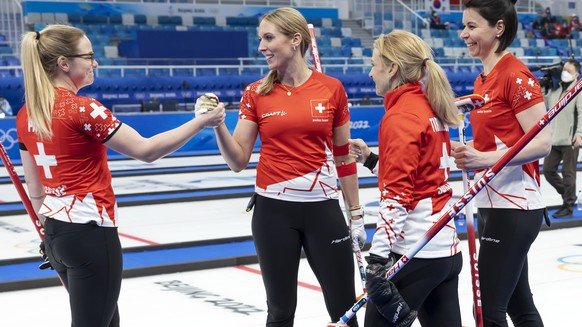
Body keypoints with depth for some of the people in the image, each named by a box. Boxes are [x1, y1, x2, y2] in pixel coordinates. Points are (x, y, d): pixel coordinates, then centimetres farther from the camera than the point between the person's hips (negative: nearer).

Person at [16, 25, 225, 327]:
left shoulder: (26, 114, 5)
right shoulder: (81, 109, -18)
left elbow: (35, 189, 11)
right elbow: (146, 150, -16)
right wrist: (202, 121, -9)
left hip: (56, 232, 8)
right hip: (89, 232, -8)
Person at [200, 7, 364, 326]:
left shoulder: (331, 88, -2)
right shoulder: (256, 93, -1)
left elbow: (344, 157, 6)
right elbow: (238, 162, -1)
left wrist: (356, 215, 8)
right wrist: (217, 124, -17)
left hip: (322, 208, 0)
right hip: (273, 210, 0)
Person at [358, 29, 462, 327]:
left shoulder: (400, 115, -12)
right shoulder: (429, 107, 12)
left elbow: (398, 194, -20)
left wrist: (378, 258, -23)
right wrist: (370, 159, 21)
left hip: (414, 252, -9)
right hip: (446, 247, 9)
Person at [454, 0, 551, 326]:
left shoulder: (515, 74, -14)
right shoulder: (483, 80, 13)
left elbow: (542, 143, -19)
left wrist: (484, 159, -27)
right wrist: (465, 152, 2)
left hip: (514, 207, -9)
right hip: (492, 203, 9)